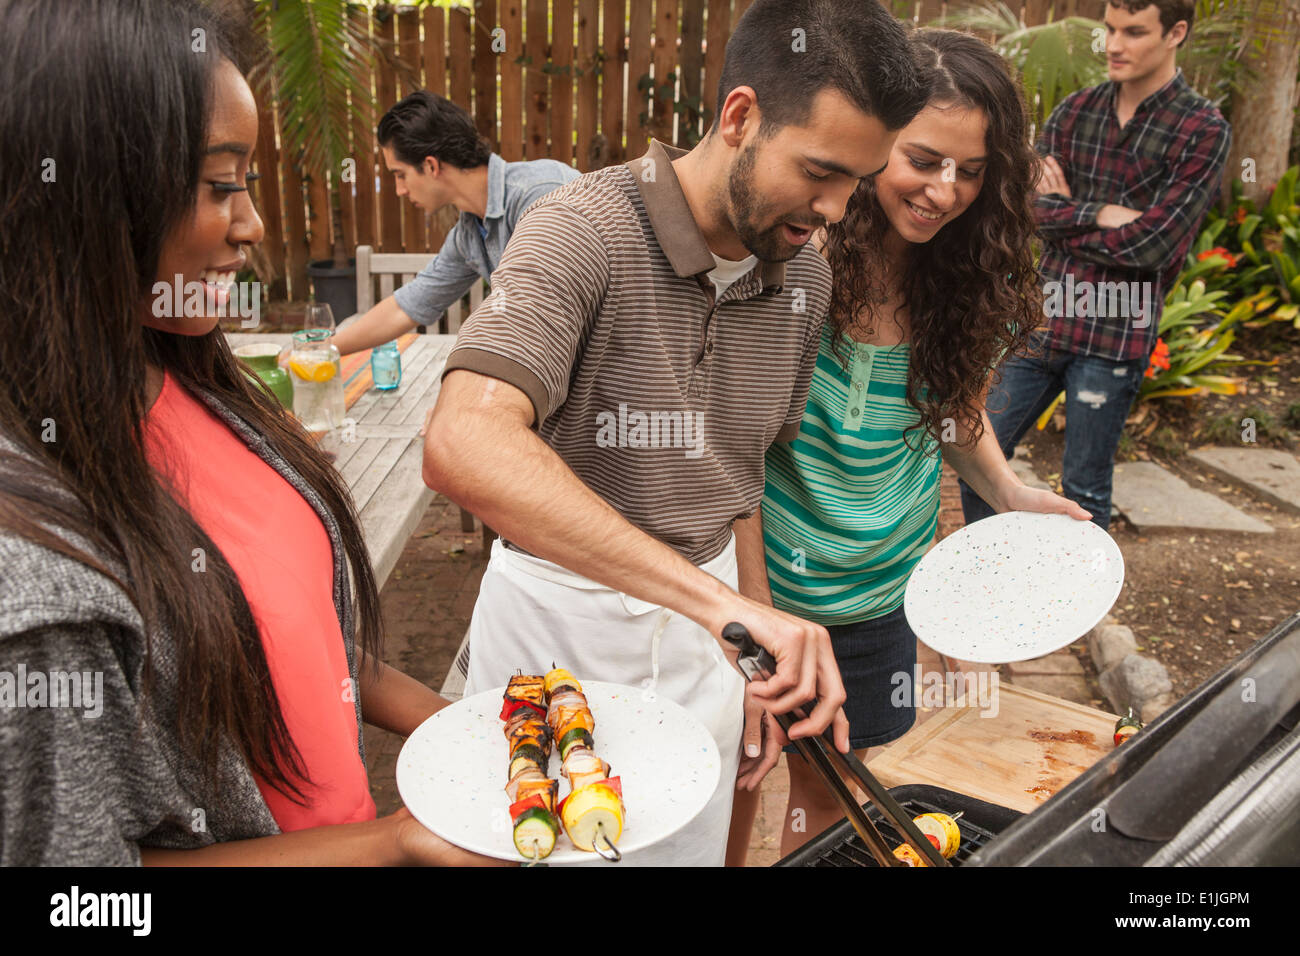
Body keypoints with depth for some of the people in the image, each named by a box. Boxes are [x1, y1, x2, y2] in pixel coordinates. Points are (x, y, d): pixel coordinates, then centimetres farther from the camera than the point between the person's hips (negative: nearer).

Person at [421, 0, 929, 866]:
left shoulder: (807, 279, -2)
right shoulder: (584, 230, -24)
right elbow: (465, 446, -40)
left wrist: (765, 642, 5)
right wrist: (719, 600, -45)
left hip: (699, 609, 5)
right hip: (560, 610, -4)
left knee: (692, 844, 22)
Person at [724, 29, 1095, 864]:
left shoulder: (964, 280, -4)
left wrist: (1009, 493, -7)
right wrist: (755, 614, -21)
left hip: (880, 589, 4)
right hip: (760, 575, -4)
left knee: (832, 784, 20)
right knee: (736, 767, 15)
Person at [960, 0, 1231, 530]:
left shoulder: (1203, 132, -6)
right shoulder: (1077, 110, 7)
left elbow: (1152, 245, -15)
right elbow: (1032, 207, -4)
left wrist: (1065, 214, -7)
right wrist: (1102, 214, -15)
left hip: (1116, 335, -4)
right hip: (1046, 317, 5)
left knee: (1084, 490, 5)